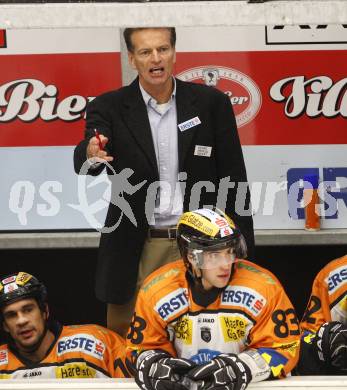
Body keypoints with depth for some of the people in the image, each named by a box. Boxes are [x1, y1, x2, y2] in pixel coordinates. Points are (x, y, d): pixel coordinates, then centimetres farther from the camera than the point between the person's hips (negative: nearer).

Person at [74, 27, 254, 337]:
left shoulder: (211, 103, 1)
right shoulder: (110, 108, -1)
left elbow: (233, 179, 3)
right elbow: (85, 163, -18)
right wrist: (91, 153, -43)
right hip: (136, 249, 0)